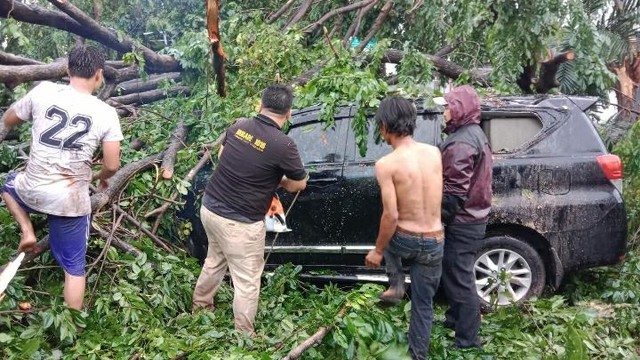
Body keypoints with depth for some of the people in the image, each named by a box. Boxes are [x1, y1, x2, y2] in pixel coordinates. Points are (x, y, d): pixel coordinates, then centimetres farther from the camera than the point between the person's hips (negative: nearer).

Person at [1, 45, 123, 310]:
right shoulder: (106, 113, -10)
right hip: (71, 201, -1)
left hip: (33, 192, 1)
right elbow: (112, 165, -9)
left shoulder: (43, 91, -6)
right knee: (74, 267, 13)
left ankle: (27, 230, 19)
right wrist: (102, 177, 13)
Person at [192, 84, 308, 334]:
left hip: (209, 207, 8)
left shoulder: (238, 126, -1)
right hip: (239, 222, -7)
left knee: (214, 261, 30)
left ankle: (199, 306, 50)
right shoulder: (283, 145, -19)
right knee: (247, 282, 9)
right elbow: (300, 184, -3)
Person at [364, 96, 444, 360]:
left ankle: (396, 284, 25)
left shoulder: (386, 164, -18)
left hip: (405, 241, -3)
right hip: (434, 243, 3)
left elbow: (391, 216, -18)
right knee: (423, 305, 18)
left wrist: (377, 251, -5)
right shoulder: (434, 152, -3)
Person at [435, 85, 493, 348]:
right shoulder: (473, 134, 14)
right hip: (470, 218, 11)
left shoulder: (461, 142, -21)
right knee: (456, 274, 22)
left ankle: (467, 340, 7)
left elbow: (454, 191, -25)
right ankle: (455, 319, 37)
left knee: (459, 278, -2)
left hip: (461, 222, -11)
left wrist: (438, 217, -15)